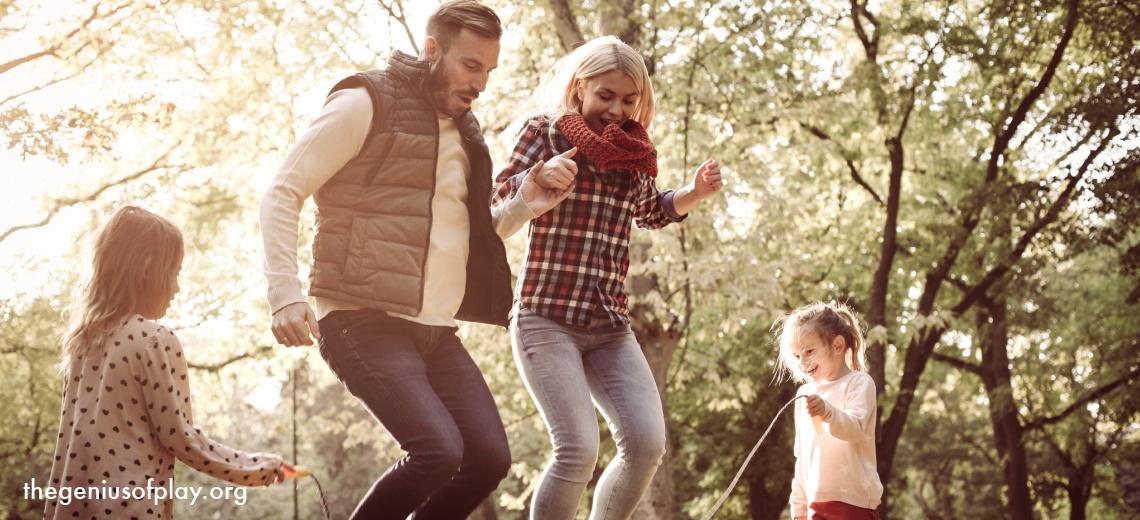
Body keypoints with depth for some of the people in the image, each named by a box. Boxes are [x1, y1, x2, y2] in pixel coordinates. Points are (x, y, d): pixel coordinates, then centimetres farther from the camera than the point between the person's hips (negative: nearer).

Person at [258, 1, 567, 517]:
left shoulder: (462, 131, 19)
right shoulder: (366, 103, -4)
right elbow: (282, 194, -8)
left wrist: (524, 206, 9)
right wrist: (285, 294, -19)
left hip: (435, 330, 8)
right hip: (364, 320, -8)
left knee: (489, 458, -3)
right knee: (439, 450, -21)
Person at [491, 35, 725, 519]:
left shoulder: (633, 151, 12)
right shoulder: (546, 130, -1)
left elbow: (651, 211, 30)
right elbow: (500, 201, -9)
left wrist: (695, 193, 10)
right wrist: (540, 176, -30)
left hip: (610, 324, 5)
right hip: (546, 318, -5)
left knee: (646, 443, -10)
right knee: (578, 449, -19)